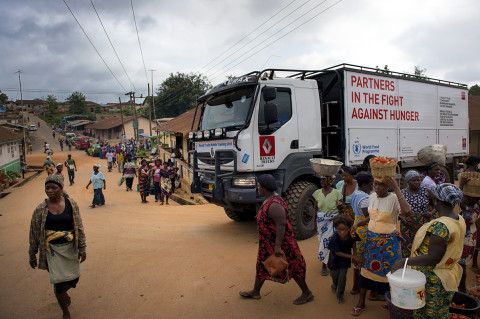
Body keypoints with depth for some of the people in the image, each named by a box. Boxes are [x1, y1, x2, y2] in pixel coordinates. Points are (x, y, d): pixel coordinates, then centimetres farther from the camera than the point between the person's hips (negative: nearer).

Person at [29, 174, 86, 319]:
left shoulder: (71, 204, -4)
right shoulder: (40, 209, -6)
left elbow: (79, 227, 1)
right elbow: (34, 233, 2)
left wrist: (82, 248, 1)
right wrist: (32, 255, 6)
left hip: (70, 248, 2)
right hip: (52, 250, -2)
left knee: (74, 278, 14)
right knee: (59, 281, -1)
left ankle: (63, 295, 49)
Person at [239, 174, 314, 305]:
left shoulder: (274, 205, -28)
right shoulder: (269, 200, 4)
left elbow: (281, 225, -30)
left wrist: (277, 246, -29)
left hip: (280, 242, -11)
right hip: (268, 242, 11)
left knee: (291, 266, 5)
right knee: (262, 264, 19)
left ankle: (307, 293, 23)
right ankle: (255, 292, 35)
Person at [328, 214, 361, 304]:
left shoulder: (352, 234, -28)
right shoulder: (335, 238, -36)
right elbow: (338, 253, -24)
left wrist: (355, 255, -11)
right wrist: (352, 256, -24)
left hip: (345, 259, 1)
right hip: (335, 258, -1)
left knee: (342, 276, -1)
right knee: (334, 274, 13)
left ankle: (340, 295, 22)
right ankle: (334, 285, 51)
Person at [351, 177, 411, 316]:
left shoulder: (394, 198, -16)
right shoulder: (372, 197, 3)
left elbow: (406, 212, -37)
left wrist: (397, 189, -34)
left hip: (388, 242, -5)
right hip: (371, 239, 5)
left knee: (388, 271, 7)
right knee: (366, 268, 9)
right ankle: (361, 303, 22)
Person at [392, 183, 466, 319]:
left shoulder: (440, 226, -31)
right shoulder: (460, 220, -1)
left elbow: (434, 258, -30)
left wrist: (405, 261, -30)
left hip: (432, 280, -9)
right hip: (447, 277, 9)